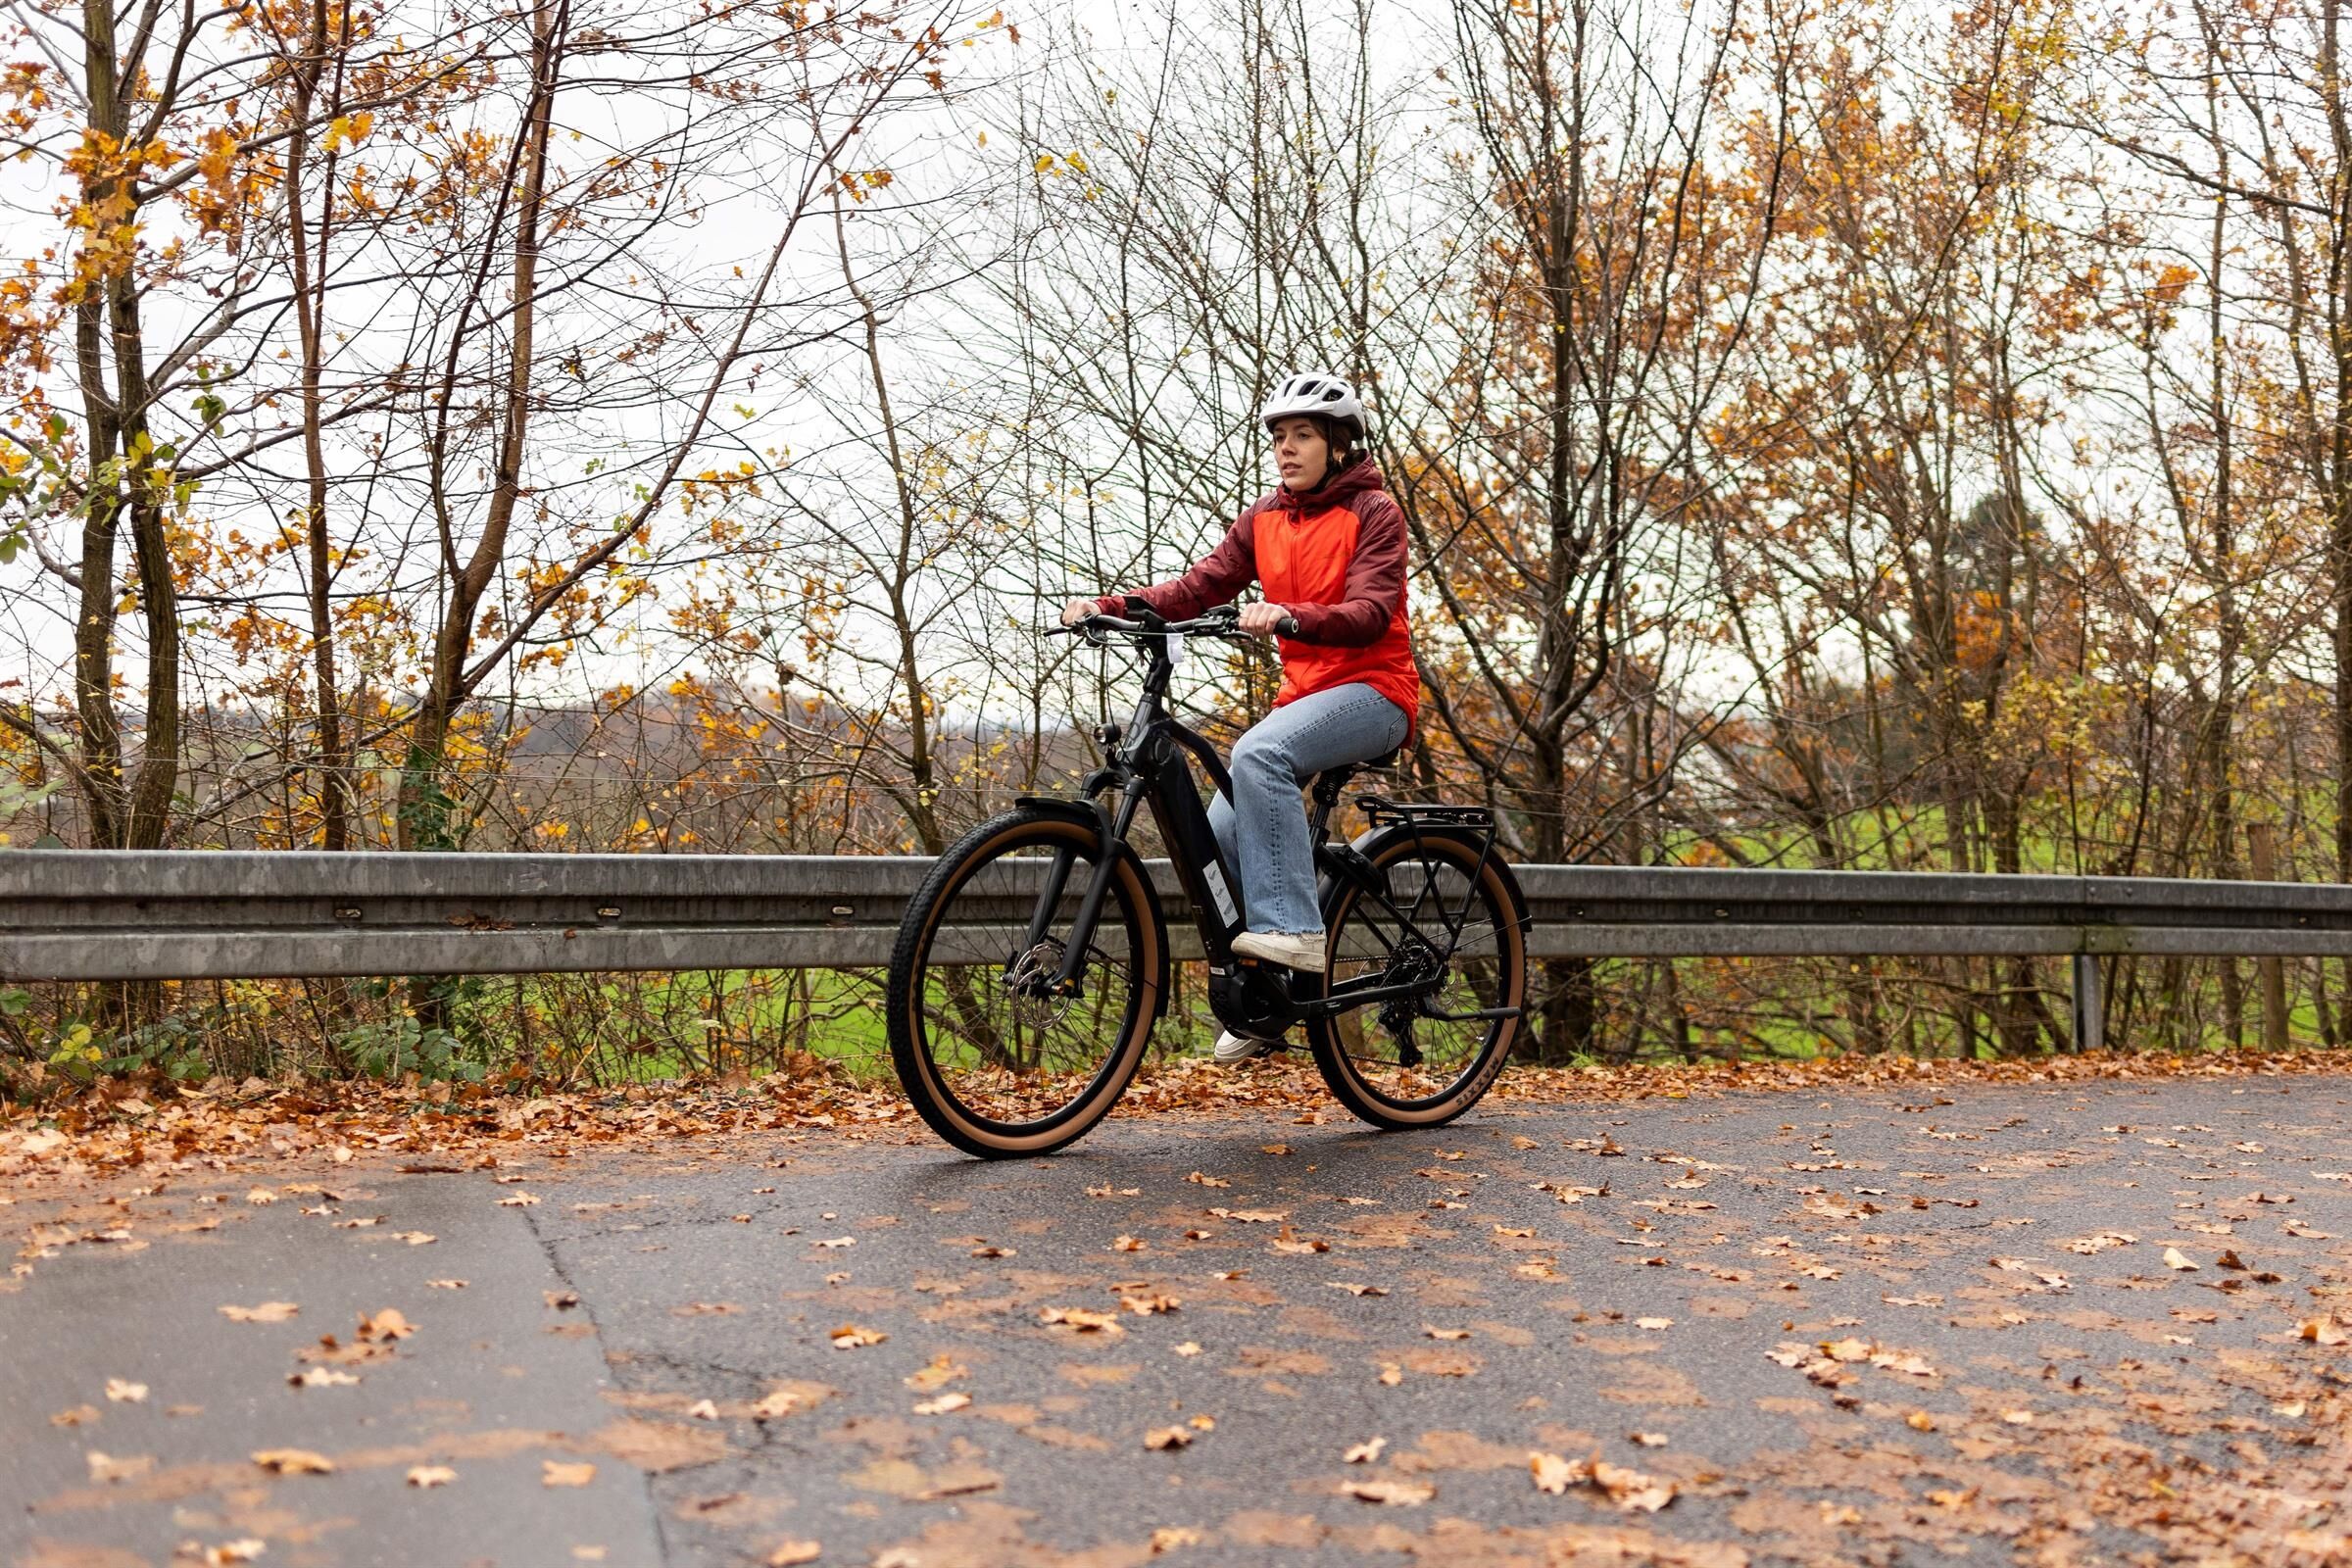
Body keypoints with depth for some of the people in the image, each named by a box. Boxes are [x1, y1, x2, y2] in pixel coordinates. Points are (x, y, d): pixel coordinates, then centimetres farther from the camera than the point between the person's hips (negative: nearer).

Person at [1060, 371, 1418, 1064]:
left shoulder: (1373, 511, -5)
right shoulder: (1265, 518, 11)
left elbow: (1371, 613, -20)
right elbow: (1200, 586, 0)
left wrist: (1289, 615, -38)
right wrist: (1110, 605, -16)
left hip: (1371, 690, -6)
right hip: (1302, 693, 6)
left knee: (1257, 754, -34)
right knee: (1222, 833, -8)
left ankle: (1293, 931, -33)